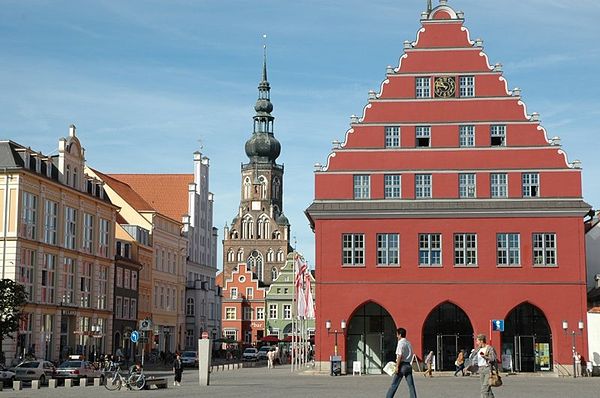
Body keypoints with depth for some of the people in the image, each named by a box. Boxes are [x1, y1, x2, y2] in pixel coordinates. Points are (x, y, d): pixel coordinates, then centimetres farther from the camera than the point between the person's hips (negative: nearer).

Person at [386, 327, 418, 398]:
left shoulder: (400, 343, -10)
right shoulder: (408, 343, 14)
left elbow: (400, 355, -16)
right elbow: (411, 355, 15)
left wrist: (397, 366, -16)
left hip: (402, 365, -7)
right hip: (408, 364, 7)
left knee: (394, 384, 0)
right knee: (411, 384, 2)